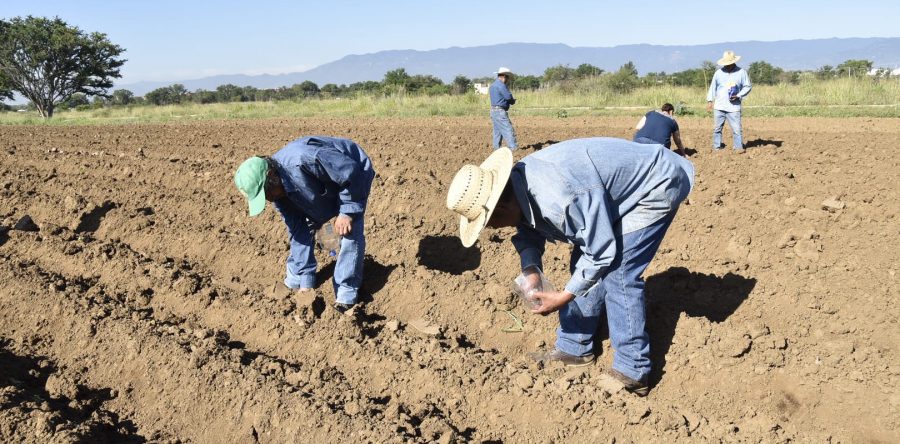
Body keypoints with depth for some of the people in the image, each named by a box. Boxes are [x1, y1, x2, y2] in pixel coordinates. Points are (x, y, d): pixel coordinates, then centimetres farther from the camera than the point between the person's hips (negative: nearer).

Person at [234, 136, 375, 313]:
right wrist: (306, 281, -13)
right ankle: (296, 281, 19)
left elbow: (351, 173, -35)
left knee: (350, 233, -17)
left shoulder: (304, 160, -44)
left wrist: (347, 211, -29)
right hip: (321, 184, 7)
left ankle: (346, 295, -7)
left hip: (354, 177, -7)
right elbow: (297, 229, -12)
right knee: (300, 228, 4)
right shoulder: (278, 187, -17)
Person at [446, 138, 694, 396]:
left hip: (656, 186, -9)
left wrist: (564, 296, -19)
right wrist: (531, 269, -13)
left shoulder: (560, 199, -39)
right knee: (582, 265, 7)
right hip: (616, 188, 9)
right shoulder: (518, 186, -11)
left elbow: (602, 252, -28)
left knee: (617, 272, -16)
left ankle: (633, 372, -5)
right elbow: (528, 232, 6)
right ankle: (574, 348, 20)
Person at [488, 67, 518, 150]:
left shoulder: (492, 85, 17)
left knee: (497, 132, 12)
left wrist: (511, 100, 9)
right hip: (500, 112, -10)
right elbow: (509, 97, -16)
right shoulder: (501, 85, -15)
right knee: (508, 131, -10)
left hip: (493, 111, 10)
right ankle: (514, 149, -13)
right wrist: (513, 101, 7)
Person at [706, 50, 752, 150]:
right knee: (717, 128, 6)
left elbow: (747, 86, 5)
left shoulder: (741, 72, 1)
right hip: (719, 107, 2)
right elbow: (713, 87, 12)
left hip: (734, 107, -2)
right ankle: (716, 147, 14)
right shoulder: (719, 73, 6)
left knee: (737, 129, -6)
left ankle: (739, 148, 1)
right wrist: (710, 100, 5)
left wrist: (738, 96, -10)